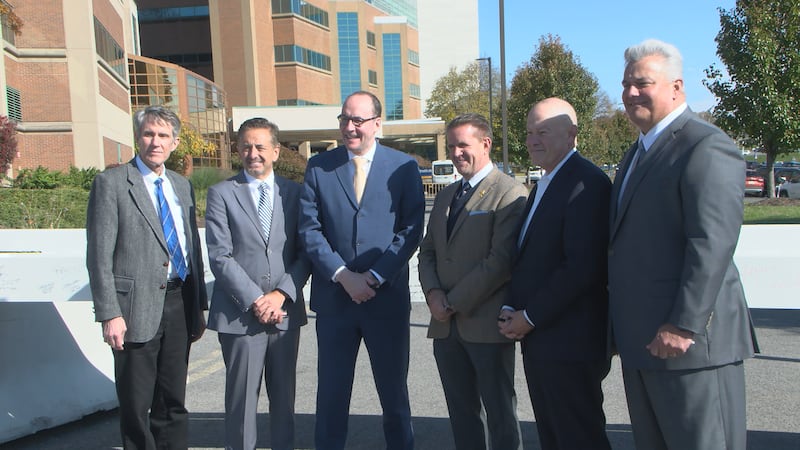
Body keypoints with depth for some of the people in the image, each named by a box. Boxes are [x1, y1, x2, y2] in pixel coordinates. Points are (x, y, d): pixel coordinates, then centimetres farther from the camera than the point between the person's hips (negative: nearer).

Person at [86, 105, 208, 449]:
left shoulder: (182, 185, 14)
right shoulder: (111, 183, -4)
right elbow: (99, 256, -8)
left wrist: (199, 305, 12)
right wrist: (110, 314, -14)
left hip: (180, 304, 5)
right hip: (138, 308, -5)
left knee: (173, 402, 15)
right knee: (135, 407, 6)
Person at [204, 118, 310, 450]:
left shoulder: (295, 192, 8)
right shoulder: (222, 193, 2)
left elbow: (305, 252, 3)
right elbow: (219, 256, -6)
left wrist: (281, 294, -10)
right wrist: (254, 300, -12)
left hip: (286, 311, 2)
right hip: (239, 314, -2)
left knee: (284, 395, 12)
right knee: (241, 398, 5)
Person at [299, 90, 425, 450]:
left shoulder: (403, 167, 1)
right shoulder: (318, 166, 4)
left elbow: (411, 229, -5)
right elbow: (309, 229, -2)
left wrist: (375, 276, -13)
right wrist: (343, 275, -12)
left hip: (387, 296, -1)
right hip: (333, 296, 1)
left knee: (394, 389, 14)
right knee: (331, 392, 12)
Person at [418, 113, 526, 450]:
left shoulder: (510, 193, -9)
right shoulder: (445, 196, 17)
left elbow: (501, 261, -17)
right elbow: (427, 251, 16)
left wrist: (454, 301, -14)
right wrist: (433, 293, -3)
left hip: (486, 324, -7)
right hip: (446, 325, 7)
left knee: (500, 413, 7)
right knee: (461, 411, 15)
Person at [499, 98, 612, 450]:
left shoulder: (586, 183, -15)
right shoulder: (542, 186, 16)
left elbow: (583, 267, -23)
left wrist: (530, 317, -16)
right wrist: (512, 311, 2)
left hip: (569, 342, -9)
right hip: (537, 340, 9)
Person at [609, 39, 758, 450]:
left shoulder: (706, 147, -12)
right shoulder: (639, 153, 18)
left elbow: (712, 244, -21)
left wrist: (683, 327, -23)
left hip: (688, 341, -9)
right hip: (641, 342, 9)